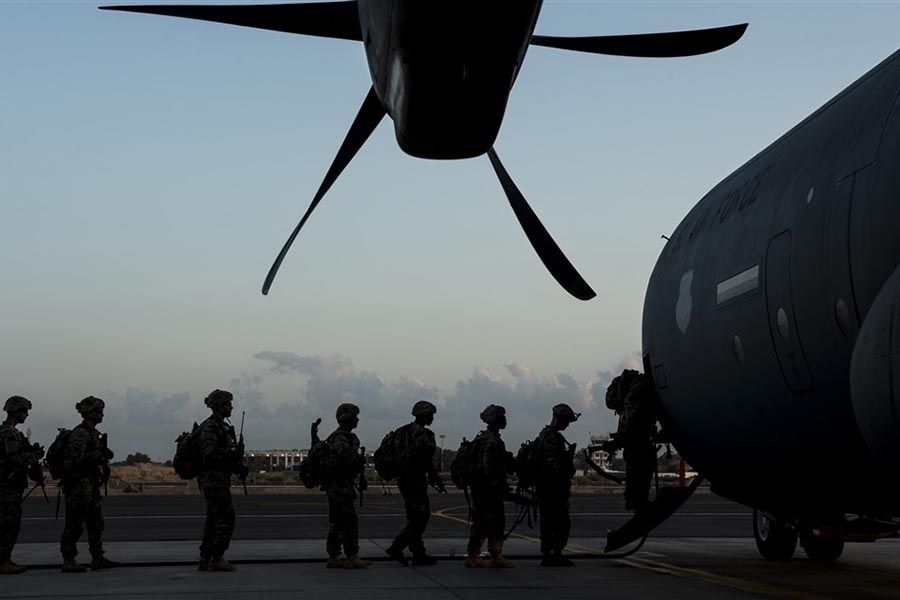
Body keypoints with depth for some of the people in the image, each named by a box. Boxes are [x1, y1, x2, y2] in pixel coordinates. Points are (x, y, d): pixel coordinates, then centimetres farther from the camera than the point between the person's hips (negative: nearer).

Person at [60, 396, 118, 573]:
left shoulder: (93, 433, 16)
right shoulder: (79, 433, -14)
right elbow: (77, 458, -25)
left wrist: (104, 455, 6)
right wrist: (100, 454, -21)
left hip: (91, 484, 10)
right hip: (79, 484, -10)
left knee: (96, 523, 10)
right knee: (75, 525, -5)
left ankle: (97, 558, 15)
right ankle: (68, 561, -1)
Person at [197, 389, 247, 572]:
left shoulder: (223, 426, 20)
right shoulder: (210, 427, -12)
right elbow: (210, 453, -23)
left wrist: (239, 466, 7)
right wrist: (233, 452, -17)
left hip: (220, 478, 10)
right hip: (214, 479, -10)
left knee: (214, 519, 9)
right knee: (225, 517, -12)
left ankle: (205, 561, 10)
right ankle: (217, 557, -12)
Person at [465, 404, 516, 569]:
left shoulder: (481, 438, 17)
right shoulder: (492, 442, -15)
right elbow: (490, 467, -22)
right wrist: (501, 486, -20)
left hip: (478, 488, 10)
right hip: (489, 489, -10)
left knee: (480, 522, 12)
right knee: (495, 522, -5)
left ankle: (472, 556, 13)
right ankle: (496, 557, -3)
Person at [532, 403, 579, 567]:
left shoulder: (543, 434, 17)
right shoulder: (553, 438, -17)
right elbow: (555, 465, -23)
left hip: (543, 487, 11)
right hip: (553, 487, -11)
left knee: (548, 522, 11)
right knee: (562, 522, -6)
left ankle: (547, 555, 13)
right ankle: (556, 555, -6)